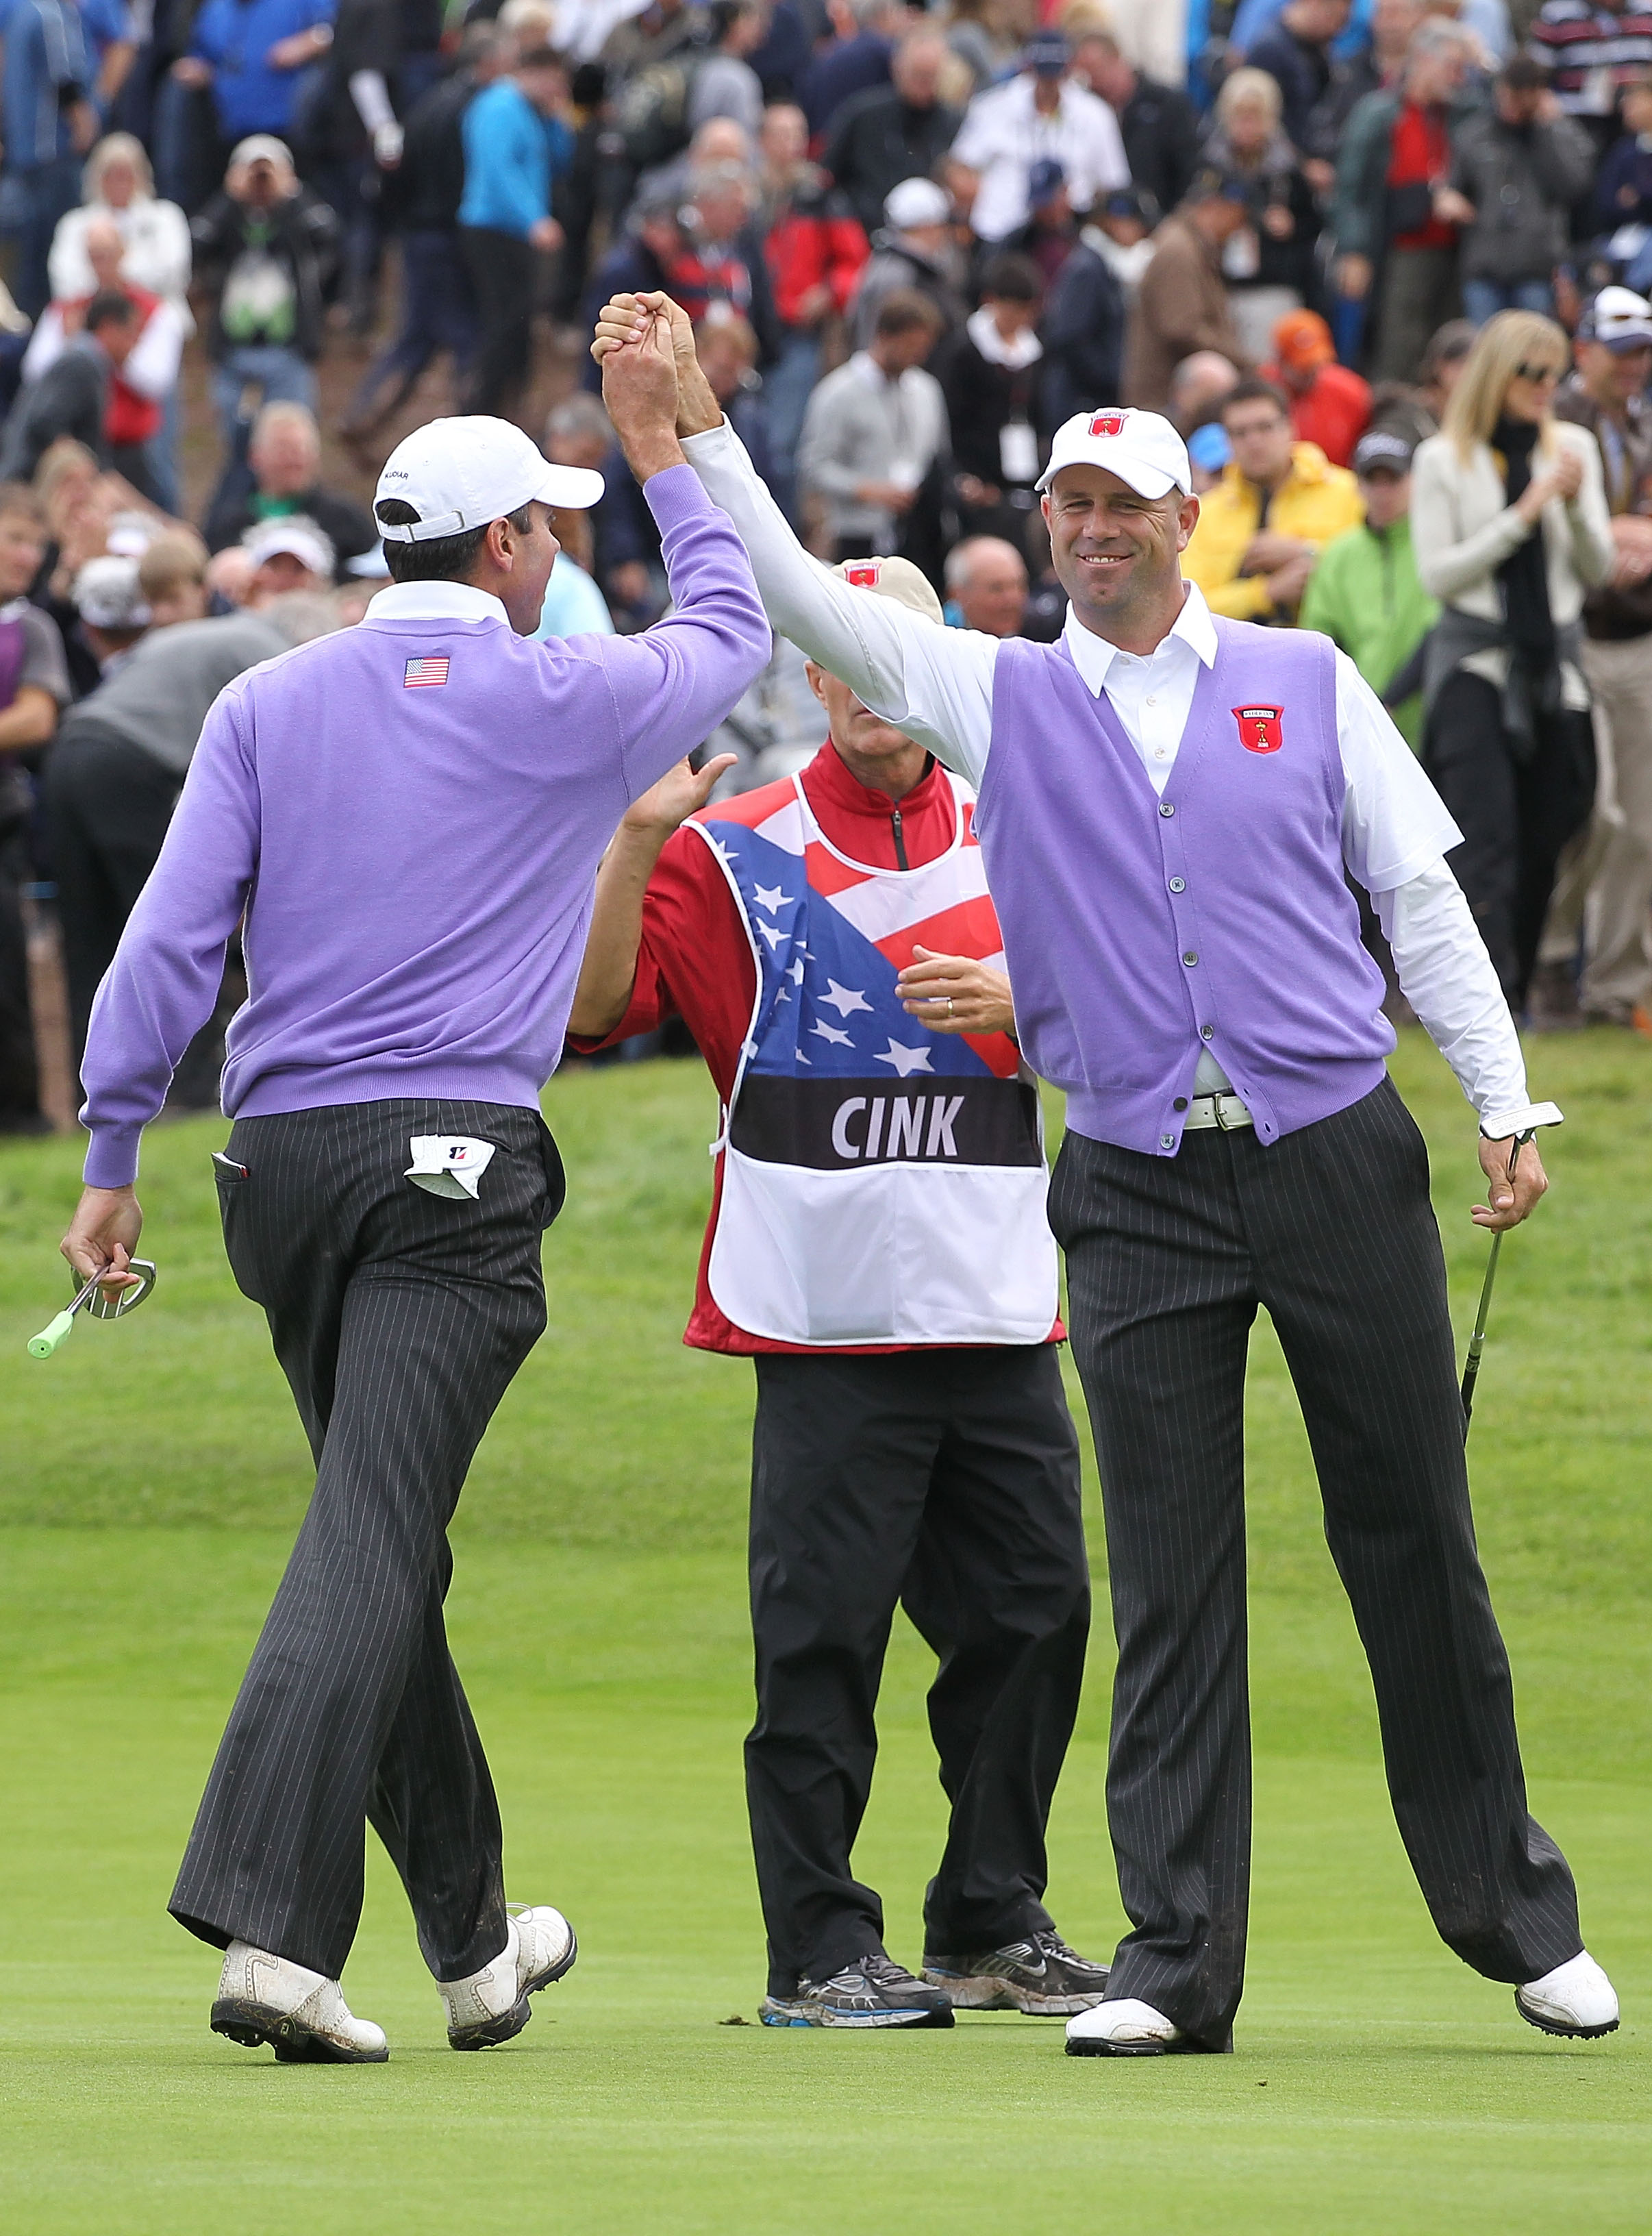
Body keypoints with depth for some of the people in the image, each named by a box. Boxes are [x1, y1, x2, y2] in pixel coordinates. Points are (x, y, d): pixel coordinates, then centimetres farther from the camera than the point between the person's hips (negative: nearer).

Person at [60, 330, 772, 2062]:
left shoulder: (266, 707, 9)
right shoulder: (566, 705, 2)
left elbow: (170, 940, 2)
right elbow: (731, 631, 23)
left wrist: (111, 1160, 4)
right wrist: (663, 450, 34)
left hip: (282, 1160, 5)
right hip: (454, 1162, -5)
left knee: (387, 1544, 16)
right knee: (369, 1545, -13)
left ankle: (471, 1935, 26)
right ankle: (267, 1926, -28)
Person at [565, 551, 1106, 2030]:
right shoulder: (733, 852, 2)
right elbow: (594, 1005, -8)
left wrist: (1012, 1004, -8)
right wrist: (639, 835, -20)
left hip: (999, 1303, 4)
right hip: (827, 1310, -4)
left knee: (1032, 1611, 7)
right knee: (824, 1631, -5)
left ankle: (995, 1924, 19)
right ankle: (820, 1949, -1)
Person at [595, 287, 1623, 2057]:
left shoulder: (1306, 683, 9)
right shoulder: (1000, 698, 9)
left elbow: (1420, 897, 9)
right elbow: (797, 599, 0)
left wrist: (1506, 1104, 1)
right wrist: (696, 427, -11)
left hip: (1339, 1161, 0)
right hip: (1138, 1185, 0)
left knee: (1413, 1546, 4)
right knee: (1169, 1580, -2)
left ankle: (1513, 1910, 17)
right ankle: (1175, 1958, 0)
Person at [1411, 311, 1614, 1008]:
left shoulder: (1573, 448, 9)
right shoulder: (1444, 460, -2)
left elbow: (1599, 570, 9)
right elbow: (1437, 573, -7)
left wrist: (1576, 505, -9)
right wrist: (1522, 515, -13)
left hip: (1555, 657, 4)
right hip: (1474, 660, -4)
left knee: (1544, 835, 3)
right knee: (1486, 830, -14)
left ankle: (1519, 981, 11)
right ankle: (1487, 995, -21)